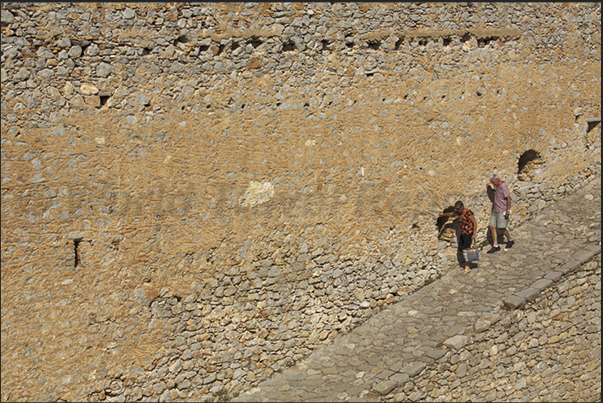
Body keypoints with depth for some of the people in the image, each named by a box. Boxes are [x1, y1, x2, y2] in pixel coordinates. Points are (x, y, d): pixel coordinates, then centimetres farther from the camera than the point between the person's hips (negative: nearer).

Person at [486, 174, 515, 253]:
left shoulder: (503, 186, -14)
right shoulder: (498, 187, 15)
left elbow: (509, 198, -19)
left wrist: (508, 210, -22)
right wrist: (488, 188, 18)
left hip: (502, 211, -9)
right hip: (495, 210, 9)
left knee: (502, 228, -5)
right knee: (492, 227, 2)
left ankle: (510, 240, 21)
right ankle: (495, 246, 5)